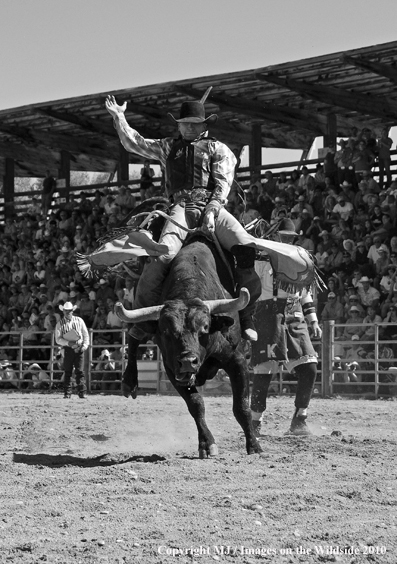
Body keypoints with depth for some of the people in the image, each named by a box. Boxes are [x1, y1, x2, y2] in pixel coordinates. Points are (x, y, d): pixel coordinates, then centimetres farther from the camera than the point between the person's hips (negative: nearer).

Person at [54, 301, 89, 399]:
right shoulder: (60, 324, 6)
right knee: (67, 372, 0)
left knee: (79, 371, -6)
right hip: (68, 349, 0)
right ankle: (67, 393, 6)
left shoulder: (79, 321, 9)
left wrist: (85, 345, -2)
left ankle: (82, 392, -6)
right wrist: (68, 343, -16)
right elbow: (58, 339, -1)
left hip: (79, 349, 0)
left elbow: (85, 334, 13)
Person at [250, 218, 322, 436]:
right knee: (264, 370, -8)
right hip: (269, 314, -5)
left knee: (309, 369, -5)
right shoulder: (262, 259, 1)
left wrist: (313, 321, 20)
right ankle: (255, 423, 5)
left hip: (295, 318, 5)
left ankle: (299, 420, 5)